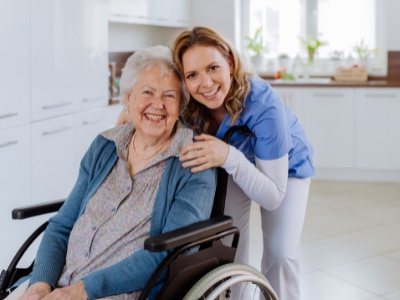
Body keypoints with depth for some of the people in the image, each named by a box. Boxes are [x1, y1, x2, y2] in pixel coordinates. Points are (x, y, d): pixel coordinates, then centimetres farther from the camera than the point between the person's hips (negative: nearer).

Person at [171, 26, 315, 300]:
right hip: (234, 166, 3)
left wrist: (229, 157, -53)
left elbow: (273, 197, -37)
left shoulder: (263, 103, -40)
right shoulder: (189, 105, -30)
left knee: (280, 254, -12)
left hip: (286, 166, -3)